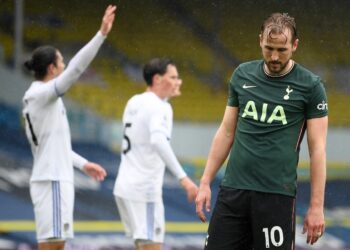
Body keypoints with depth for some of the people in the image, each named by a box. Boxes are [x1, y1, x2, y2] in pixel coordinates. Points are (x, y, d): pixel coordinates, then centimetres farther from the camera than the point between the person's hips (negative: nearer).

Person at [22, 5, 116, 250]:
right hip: (52, 180, -10)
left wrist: (83, 164, 25)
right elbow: (76, 68, -23)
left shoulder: (39, 96, 17)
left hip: (56, 177, 10)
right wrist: (102, 34, -24)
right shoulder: (42, 93, -12)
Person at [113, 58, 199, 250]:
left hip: (125, 186, 9)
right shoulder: (157, 107, -14)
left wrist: (167, 96, 28)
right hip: (144, 189, -9)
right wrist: (182, 178, -38)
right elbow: (158, 141, -33)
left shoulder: (135, 102, 13)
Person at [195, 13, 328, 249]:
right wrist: (205, 182, 10)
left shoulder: (310, 85, -3)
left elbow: (317, 148, -3)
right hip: (233, 190, 4)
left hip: (276, 195, -4)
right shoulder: (242, 75, 8)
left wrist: (316, 206, -8)